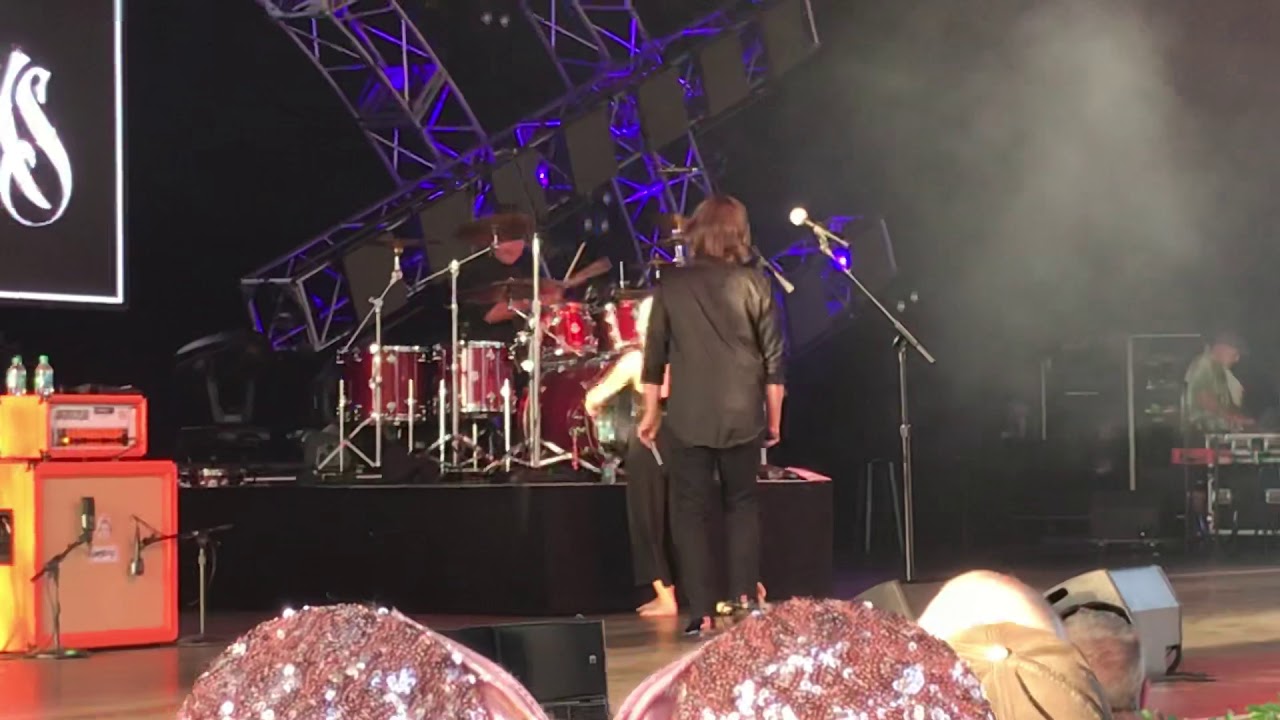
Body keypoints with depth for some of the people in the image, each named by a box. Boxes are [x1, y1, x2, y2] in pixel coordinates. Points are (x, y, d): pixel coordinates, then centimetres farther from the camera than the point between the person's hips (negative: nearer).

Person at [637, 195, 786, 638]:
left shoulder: (672, 284, 0)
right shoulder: (754, 284, 0)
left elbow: (655, 355, 2)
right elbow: (773, 359, 1)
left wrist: (651, 413, 11)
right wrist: (774, 418, 11)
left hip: (688, 419, -1)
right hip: (743, 417, 1)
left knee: (690, 512, 5)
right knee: (742, 505, 18)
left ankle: (702, 614, 1)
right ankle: (745, 598, 11)